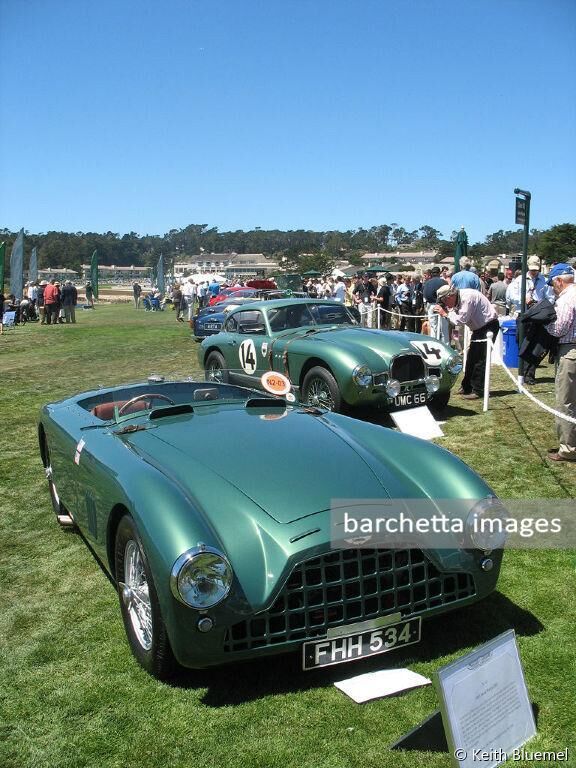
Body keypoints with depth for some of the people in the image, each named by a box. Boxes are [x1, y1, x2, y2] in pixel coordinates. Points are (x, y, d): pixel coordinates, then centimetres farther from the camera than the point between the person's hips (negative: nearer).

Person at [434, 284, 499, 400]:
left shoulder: (467, 297, -26)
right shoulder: (458, 299, 2)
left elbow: (461, 319, -29)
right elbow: (455, 315, 3)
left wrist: (446, 314, -19)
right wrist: (443, 312, -11)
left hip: (489, 326, -10)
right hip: (479, 327, 10)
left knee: (480, 359, -10)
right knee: (471, 357, 13)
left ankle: (478, 390, -5)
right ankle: (466, 387, 22)